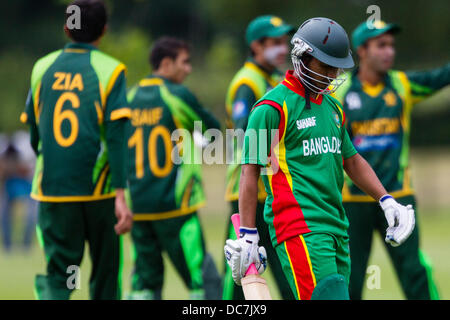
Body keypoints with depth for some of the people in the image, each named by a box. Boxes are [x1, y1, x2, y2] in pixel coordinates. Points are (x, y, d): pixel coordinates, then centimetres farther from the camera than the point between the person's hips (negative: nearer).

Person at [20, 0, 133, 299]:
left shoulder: (43, 68, 5)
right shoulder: (110, 70, -6)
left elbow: (34, 133, 12)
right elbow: (115, 137, -13)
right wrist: (121, 196, -14)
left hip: (51, 188, 2)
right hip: (98, 189, -2)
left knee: (58, 272, 3)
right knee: (105, 271, 14)